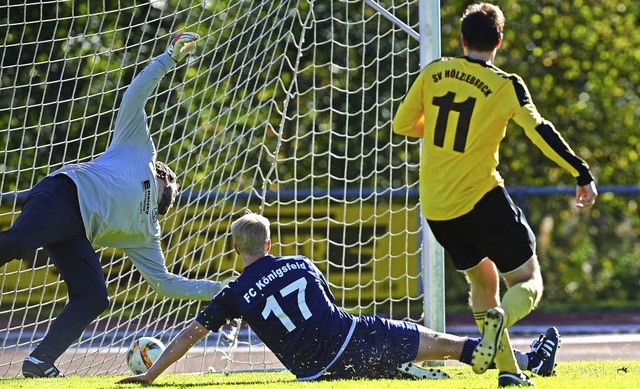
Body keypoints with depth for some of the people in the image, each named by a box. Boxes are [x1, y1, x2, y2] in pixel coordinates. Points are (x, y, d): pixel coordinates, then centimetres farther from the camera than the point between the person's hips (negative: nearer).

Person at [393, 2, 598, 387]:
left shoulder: (434, 73, 4)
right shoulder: (506, 86, -7)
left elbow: (402, 125, 10)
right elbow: (540, 132, -18)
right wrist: (582, 174, -16)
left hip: (435, 207, 5)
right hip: (481, 200, -5)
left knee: (483, 281, 22)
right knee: (529, 283, 3)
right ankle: (500, 317, -32)